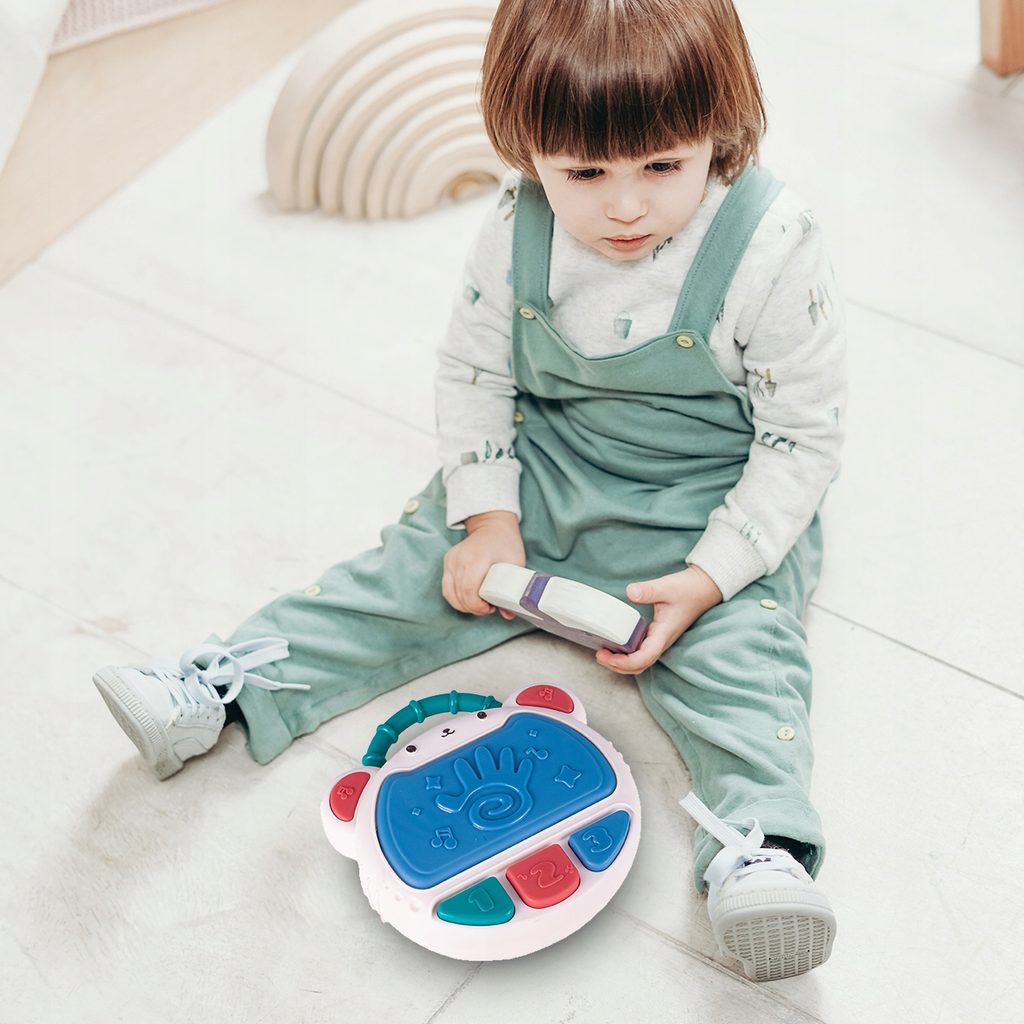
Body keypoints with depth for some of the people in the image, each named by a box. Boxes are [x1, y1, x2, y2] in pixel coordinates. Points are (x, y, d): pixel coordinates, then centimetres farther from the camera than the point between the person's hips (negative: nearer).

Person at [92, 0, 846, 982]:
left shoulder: (772, 249, -23)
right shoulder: (517, 228, -13)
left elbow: (803, 433, -16)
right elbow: (471, 369, 1)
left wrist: (707, 576, -22)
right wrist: (486, 514, -10)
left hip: (713, 508, -3)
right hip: (544, 470, 3)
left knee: (733, 644, -25)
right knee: (418, 567, -4)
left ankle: (759, 848, -35)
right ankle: (222, 685, -4)